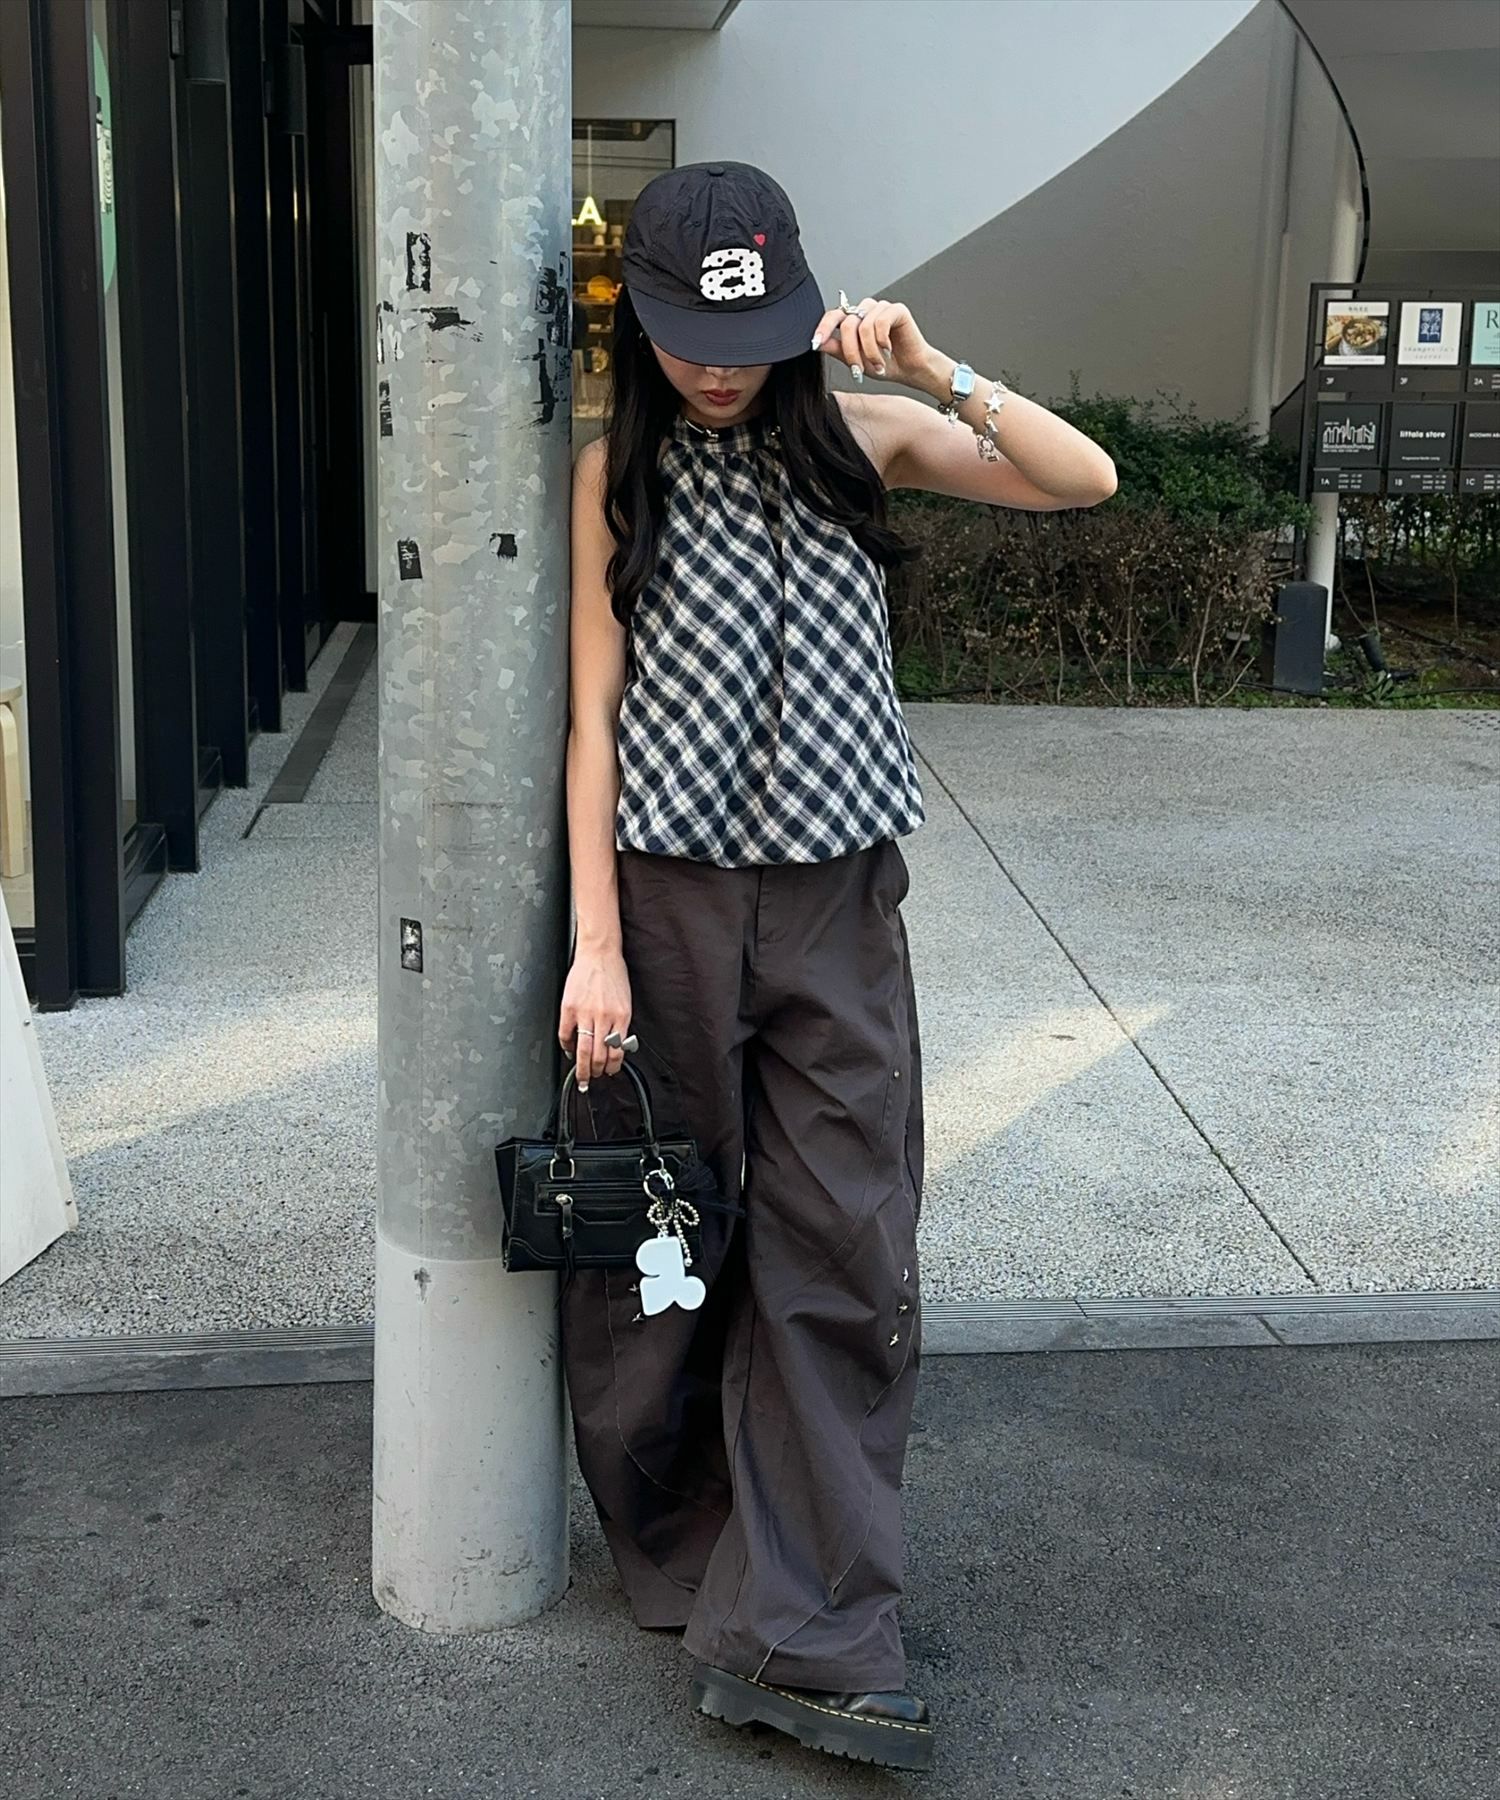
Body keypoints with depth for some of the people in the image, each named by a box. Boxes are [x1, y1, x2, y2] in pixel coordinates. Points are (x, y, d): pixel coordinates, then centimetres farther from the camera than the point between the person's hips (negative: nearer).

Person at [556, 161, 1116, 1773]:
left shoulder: (858, 436, 4)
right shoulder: (618, 475, 1)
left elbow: (1087, 481, -2)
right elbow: (594, 713, -2)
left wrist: (933, 375, -15)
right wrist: (597, 946, -7)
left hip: (839, 905, 1)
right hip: (672, 898, -1)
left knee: (842, 1258, -1)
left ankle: (800, 1637, 8)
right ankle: (677, 1558, 31)